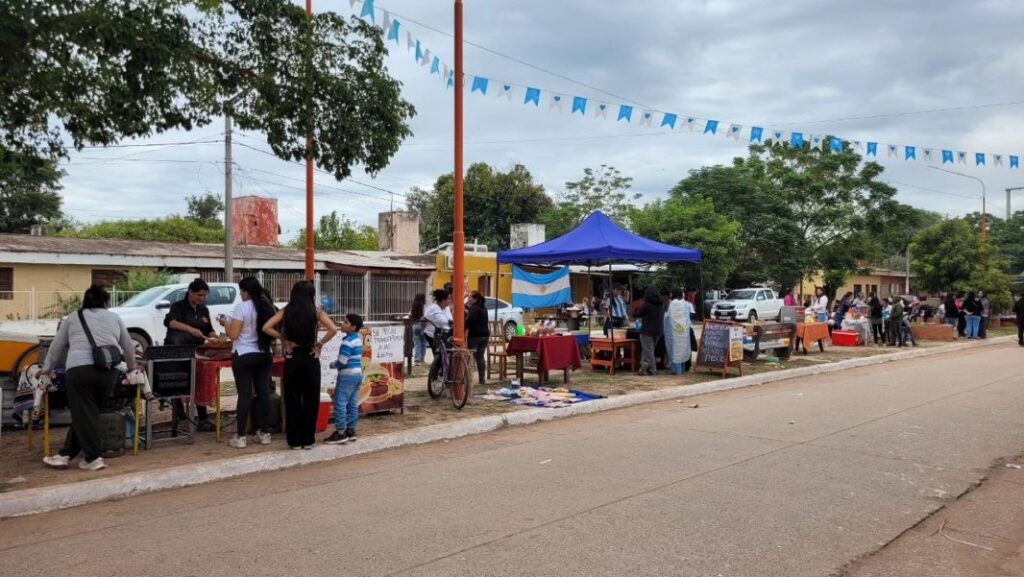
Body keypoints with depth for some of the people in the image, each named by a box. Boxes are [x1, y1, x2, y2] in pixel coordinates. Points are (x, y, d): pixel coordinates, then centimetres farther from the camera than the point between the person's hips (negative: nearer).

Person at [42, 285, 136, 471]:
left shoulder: (72, 319, 18)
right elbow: (129, 347, 24)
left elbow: (56, 347, 24)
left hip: (79, 369, -2)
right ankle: (66, 454, 17)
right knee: (86, 412, 13)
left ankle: (93, 458, 0)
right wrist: (131, 368, 40)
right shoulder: (115, 318, 20)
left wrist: (47, 369, 38)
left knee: (83, 414, 2)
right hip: (108, 371, 2)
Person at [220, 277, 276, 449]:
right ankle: (264, 433, 14)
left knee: (245, 395, -2)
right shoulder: (268, 307, 5)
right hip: (264, 355, 5)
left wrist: (225, 322, 5)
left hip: (243, 356, -5)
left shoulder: (242, 307, -11)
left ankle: (240, 437, 3)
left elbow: (232, 335, -11)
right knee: (263, 392, 8)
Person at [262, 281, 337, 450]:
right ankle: (308, 440, 13)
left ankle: (295, 440, 14)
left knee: (292, 399, 9)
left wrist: (283, 339, 2)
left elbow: (266, 327, -7)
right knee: (311, 399, 8)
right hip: (310, 358, -1)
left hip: (292, 358, 1)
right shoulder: (316, 311, -4)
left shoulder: (286, 310, 1)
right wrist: (320, 344, -3)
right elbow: (333, 329, -15)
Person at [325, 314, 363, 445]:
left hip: (347, 375, -10)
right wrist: (337, 363, 17)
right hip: (358, 373, 10)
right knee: (353, 404, 11)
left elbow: (342, 361, -20)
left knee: (340, 403, -5)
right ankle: (350, 431, 15)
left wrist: (333, 364, -2)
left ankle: (340, 433, -4)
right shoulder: (358, 339, 12)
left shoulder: (348, 341, -17)